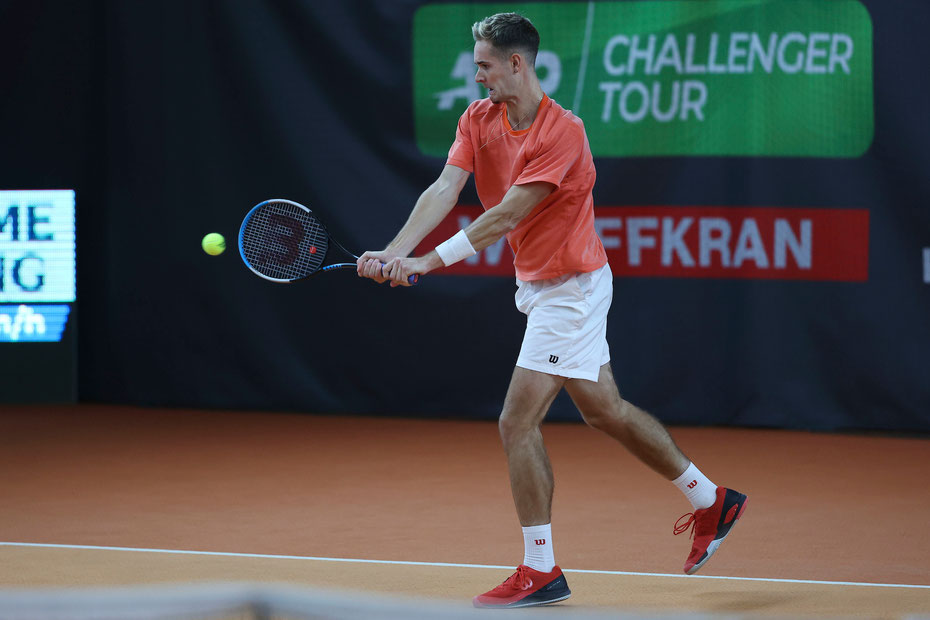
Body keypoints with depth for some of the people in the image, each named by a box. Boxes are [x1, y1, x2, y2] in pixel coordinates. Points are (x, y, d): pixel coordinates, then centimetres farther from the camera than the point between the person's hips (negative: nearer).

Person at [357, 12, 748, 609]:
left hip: (571, 286, -9)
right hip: (540, 285, 9)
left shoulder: (562, 132, -24)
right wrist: (396, 250, -28)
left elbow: (507, 214, -29)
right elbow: (445, 188, -12)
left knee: (518, 423, -10)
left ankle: (540, 570, -1)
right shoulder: (478, 119, 0)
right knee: (605, 409, 18)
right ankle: (710, 500, 33)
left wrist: (430, 261, -34)